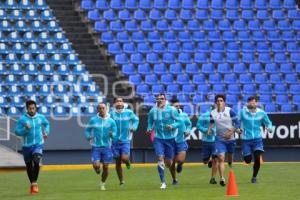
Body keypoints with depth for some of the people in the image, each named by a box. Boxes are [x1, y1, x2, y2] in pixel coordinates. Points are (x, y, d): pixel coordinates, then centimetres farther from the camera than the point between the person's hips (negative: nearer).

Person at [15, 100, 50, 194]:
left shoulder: (41, 117, -1)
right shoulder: (22, 119, -9)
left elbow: (46, 124, 21)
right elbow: (17, 131, -9)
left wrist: (46, 132, 6)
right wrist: (25, 129, -24)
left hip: (38, 144, -1)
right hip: (27, 146, 1)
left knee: (36, 162, -23)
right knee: (29, 166, 10)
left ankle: (34, 183, -10)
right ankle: (32, 184, 31)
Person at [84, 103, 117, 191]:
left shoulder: (111, 121, 0)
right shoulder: (93, 120, 0)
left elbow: (115, 133, 3)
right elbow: (87, 130, 8)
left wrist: (112, 134, -20)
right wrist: (88, 137, -12)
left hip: (106, 147, 1)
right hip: (96, 147, -1)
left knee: (105, 167, 1)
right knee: (96, 165, -15)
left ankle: (102, 183, 24)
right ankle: (97, 169, 24)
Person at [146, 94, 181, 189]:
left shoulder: (172, 110, -7)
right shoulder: (152, 111, 0)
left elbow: (179, 122, -3)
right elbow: (150, 122, 15)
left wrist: (172, 126, -22)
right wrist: (149, 129, -5)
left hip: (170, 138, -1)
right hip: (158, 138, 1)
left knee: (168, 163, 4)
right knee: (160, 159, -14)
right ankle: (163, 182, -7)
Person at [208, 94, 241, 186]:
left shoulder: (230, 111, -9)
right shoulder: (213, 113, -2)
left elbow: (237, 123, -8)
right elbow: (211, 122, 15)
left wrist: (231, 132, -18)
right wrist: (209, 129, -4)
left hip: (230, 138, 0)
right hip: (219, 139, 0)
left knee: (230, 156, 17)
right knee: (221, 158, -14)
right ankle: (222, 178, -17)